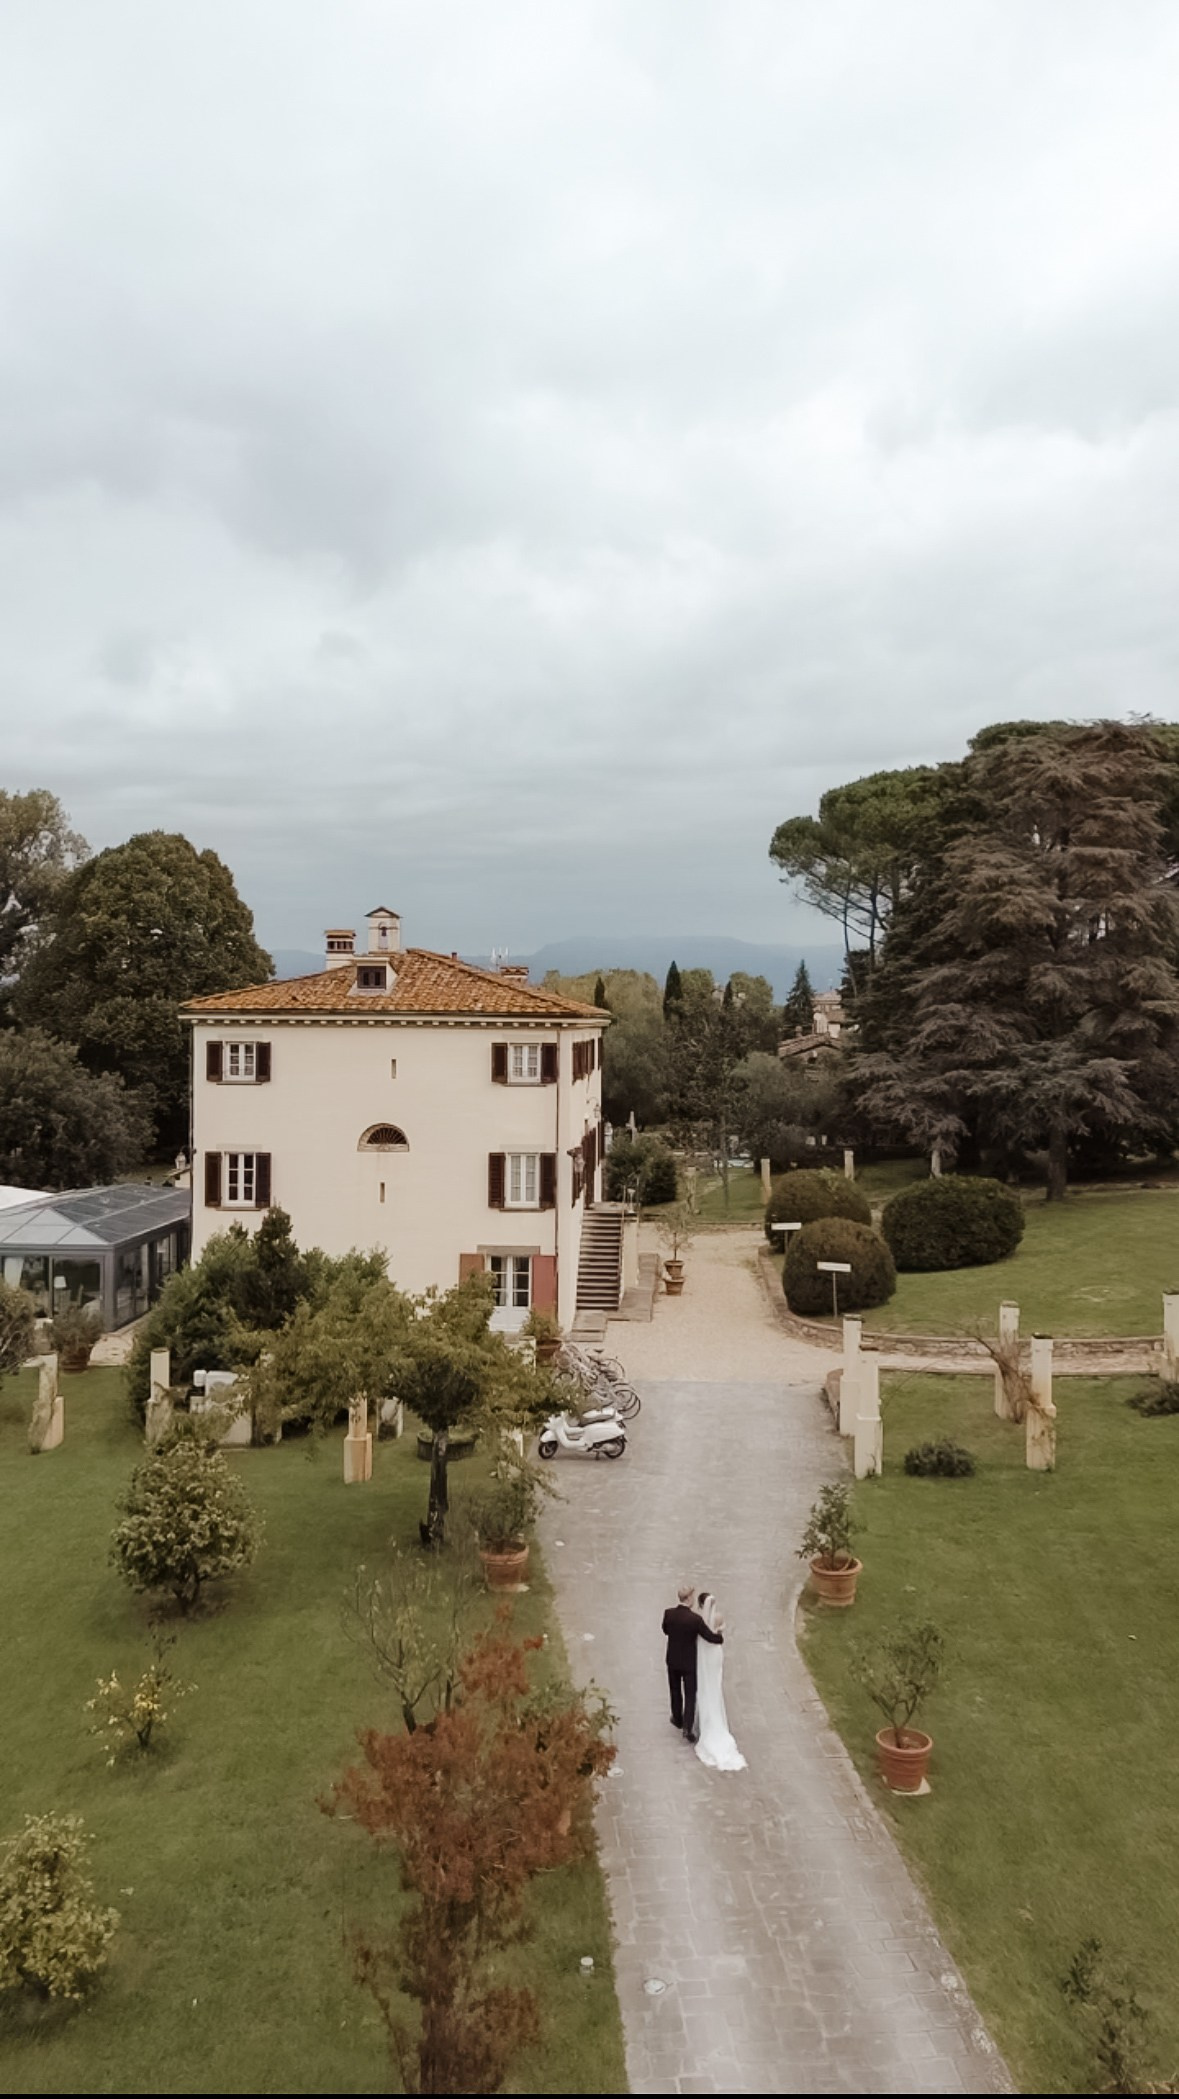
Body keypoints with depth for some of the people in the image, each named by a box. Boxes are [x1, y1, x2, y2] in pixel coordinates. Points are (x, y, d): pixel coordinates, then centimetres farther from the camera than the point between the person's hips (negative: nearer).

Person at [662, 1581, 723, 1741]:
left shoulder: (669, 1613, -16)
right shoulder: (695, 1619, -28)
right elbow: (713, 1638, -22)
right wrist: (720, 1635, 0)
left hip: (673, 1661, 4)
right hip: (689, 1663, -4)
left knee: (675, 1691, 24)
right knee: (690, 1695, 10)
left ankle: (678, 1719, 42)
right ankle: (688, 1728, 4)